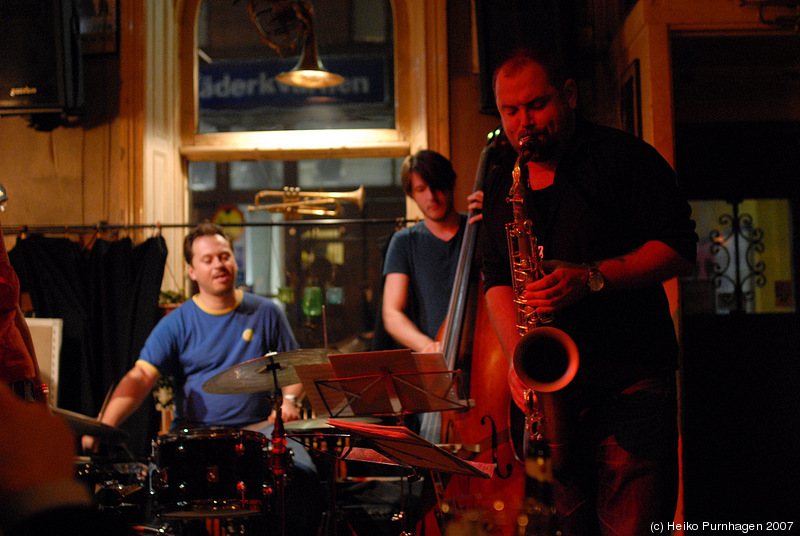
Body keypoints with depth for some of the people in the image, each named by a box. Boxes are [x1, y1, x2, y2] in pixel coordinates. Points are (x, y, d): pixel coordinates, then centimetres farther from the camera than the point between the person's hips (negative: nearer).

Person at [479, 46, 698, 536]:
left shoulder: (622, 157, -1)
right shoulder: (502, 184, 15)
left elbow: (679, 248, -6)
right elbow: (496, 278, 16)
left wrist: (592, 278, -19)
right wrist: (517, 355, -2)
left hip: (632, 383, -4)